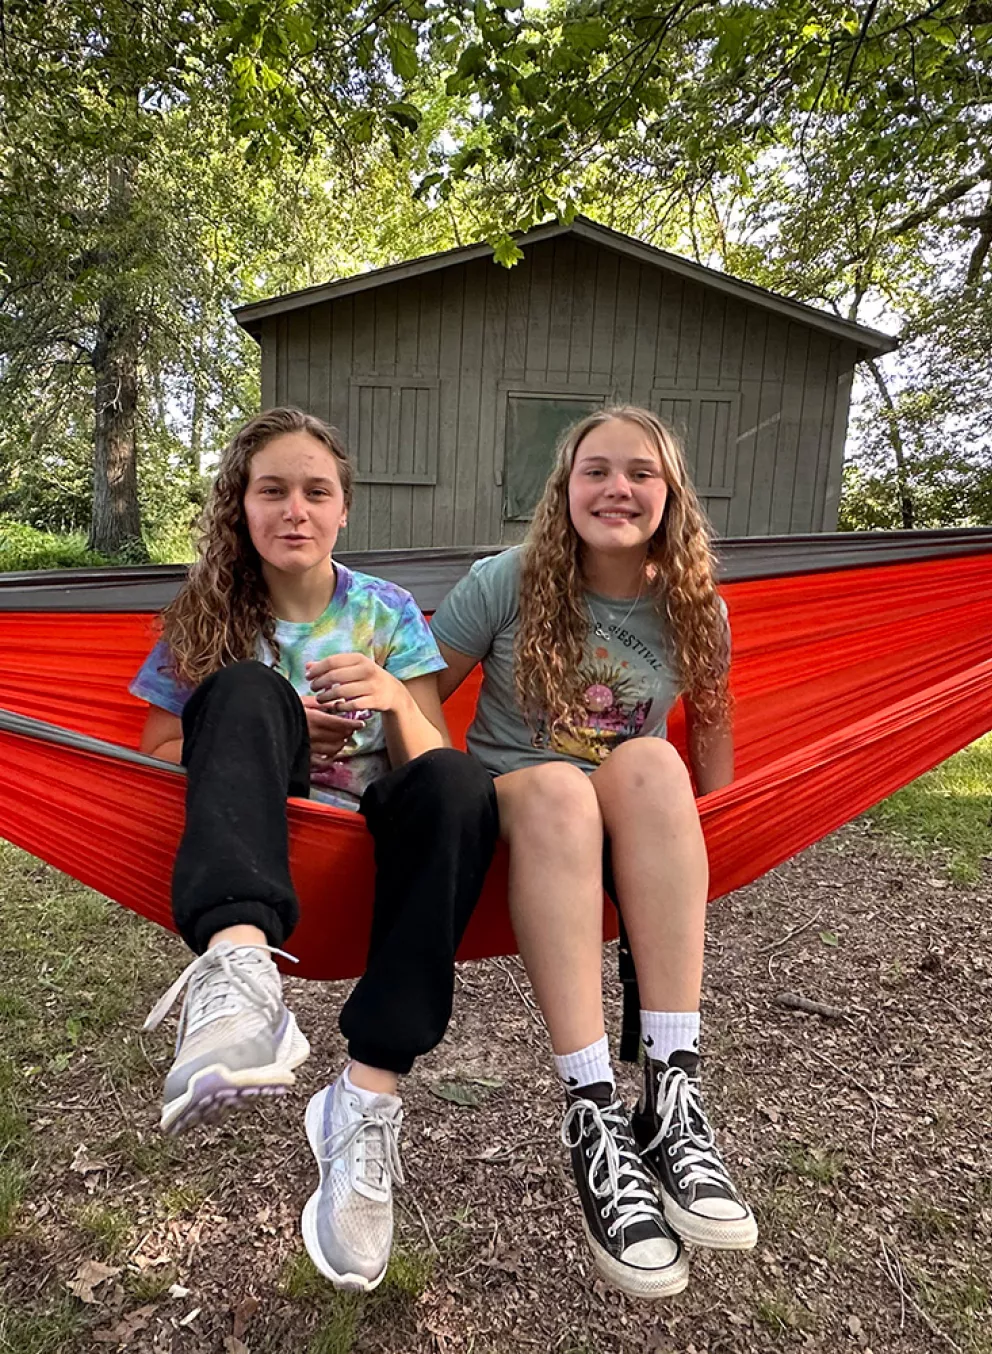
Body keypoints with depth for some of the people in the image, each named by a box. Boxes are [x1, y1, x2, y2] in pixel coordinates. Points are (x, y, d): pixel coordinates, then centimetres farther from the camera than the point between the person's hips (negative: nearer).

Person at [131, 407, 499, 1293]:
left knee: (459, 785, -32)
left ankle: (370, 1096, -34)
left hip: (366, 838, 1)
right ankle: (239, 966, -51)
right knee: (247, 689, -28)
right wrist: (268, 737, -12)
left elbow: (431, 765, 0)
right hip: (253, 844, 0)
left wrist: (396, 703, -24)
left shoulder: (388, 612, 6)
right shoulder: (207, 617, 7)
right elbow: (156, 752, 5)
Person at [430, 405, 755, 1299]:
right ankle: (595, 1121, -37)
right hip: (511, 807, -1)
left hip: (632, 825, 2)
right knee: (558, 787, -36)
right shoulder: (507, 583, -6)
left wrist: (710, 831, 11)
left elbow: (710, 720, 15)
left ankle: (672, 1093, -33)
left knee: (651, 761, -32)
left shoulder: (695, 610, 0)